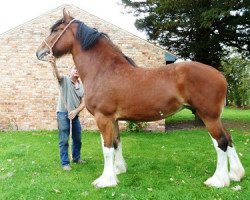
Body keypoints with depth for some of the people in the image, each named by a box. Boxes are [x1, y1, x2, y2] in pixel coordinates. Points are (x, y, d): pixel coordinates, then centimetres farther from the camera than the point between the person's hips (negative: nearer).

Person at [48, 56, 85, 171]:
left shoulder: (82, 87, 7)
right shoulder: (64, 80, -4)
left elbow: (83, 103, 3)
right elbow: (57, 74, -27)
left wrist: (75, 111, -15)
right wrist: (53, 65, -48)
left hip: (74, 114, 5)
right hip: (63, 113, -5)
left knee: (77, 138, 15)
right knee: (64, 140, -3)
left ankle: (76, 157, 34)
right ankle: (65, 163, 7)